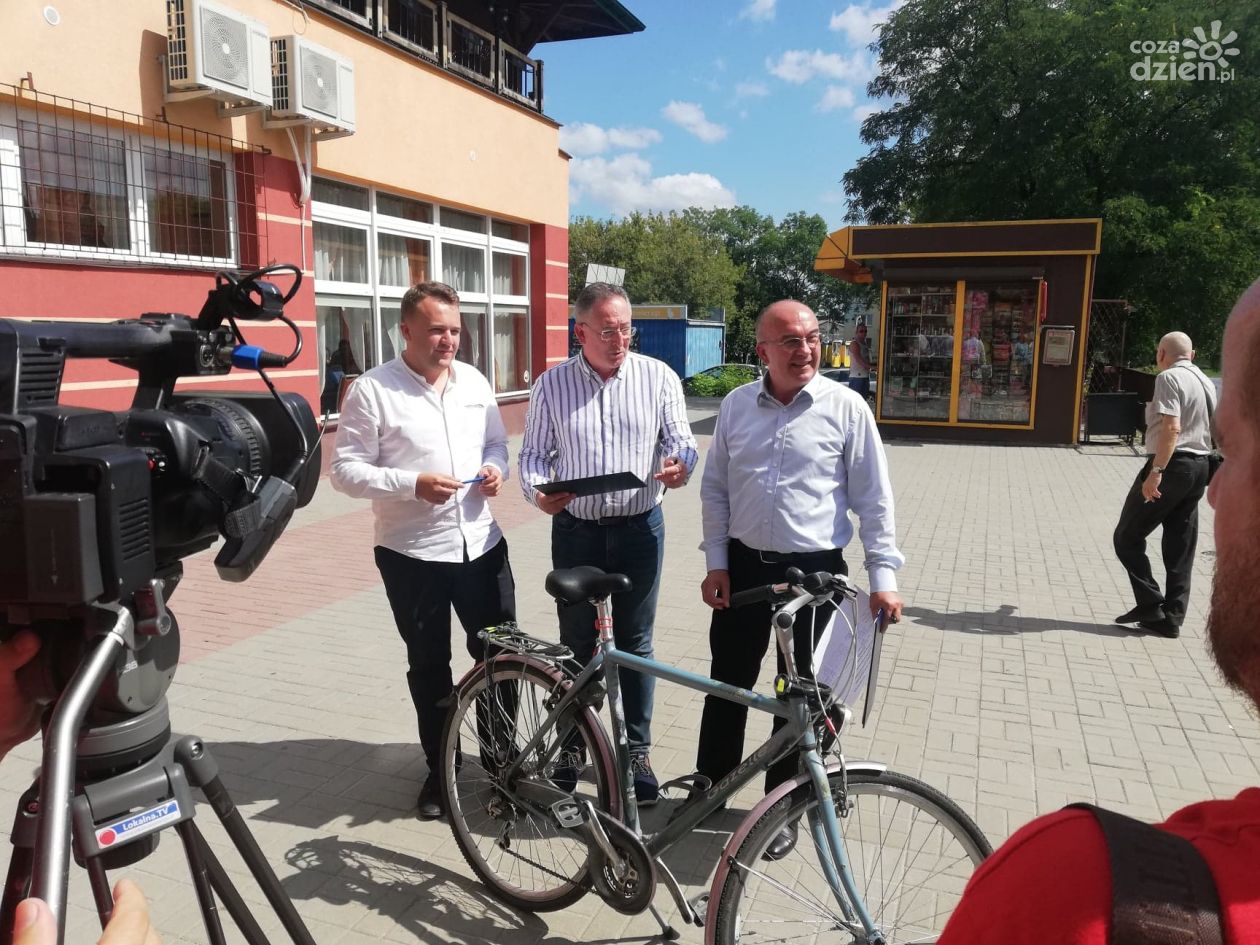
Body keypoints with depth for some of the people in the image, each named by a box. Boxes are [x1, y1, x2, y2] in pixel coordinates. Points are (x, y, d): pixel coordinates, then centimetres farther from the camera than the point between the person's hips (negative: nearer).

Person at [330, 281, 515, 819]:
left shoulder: (474, 382, 6)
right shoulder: (372, 391, -10)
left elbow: (497, 442, 16)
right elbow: (346, 470, -12)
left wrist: (496, 468, -7)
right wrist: (413, 484, -25)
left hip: (482, 546, 4)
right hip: (412, 555, -4)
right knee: (429, 667, 12)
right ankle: (439, 769, 31)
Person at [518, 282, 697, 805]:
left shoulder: (659, 376, -2)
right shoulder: (551, 385, 0)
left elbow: (681, 439, 0)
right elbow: (533, 453, 3)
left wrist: (681, 464, -24)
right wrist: (538, 492, -18)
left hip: (639, 527, 0)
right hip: (575, 529, 1)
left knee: (635, 643, 9)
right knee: (576, 643, 12)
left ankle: (637, 750, 25)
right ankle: (572, 744, 30)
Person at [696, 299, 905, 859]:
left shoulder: (846, 407, -6)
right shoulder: (736, 405, 2)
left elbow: (873, 498, -4)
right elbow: (715, 489, 7)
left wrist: (883, 575, -9)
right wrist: (716, 562, 2)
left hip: (814, 570, -2)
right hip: (744, 566, 3)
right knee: (728, 682, 14)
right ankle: (710, 786, 34)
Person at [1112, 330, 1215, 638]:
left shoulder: (1169, 378, -11)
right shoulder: (1206, 382, 16)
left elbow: (1172, 428, -23)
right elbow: (1211, 431, 23)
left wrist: (1156, 472, -27)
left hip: (1172, 464, -9)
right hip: (1200, 467, 9)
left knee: (1127, 537, 2)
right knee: (1181, 548, 10)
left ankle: (1150, 606, -1)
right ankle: (1172, 618, 13)